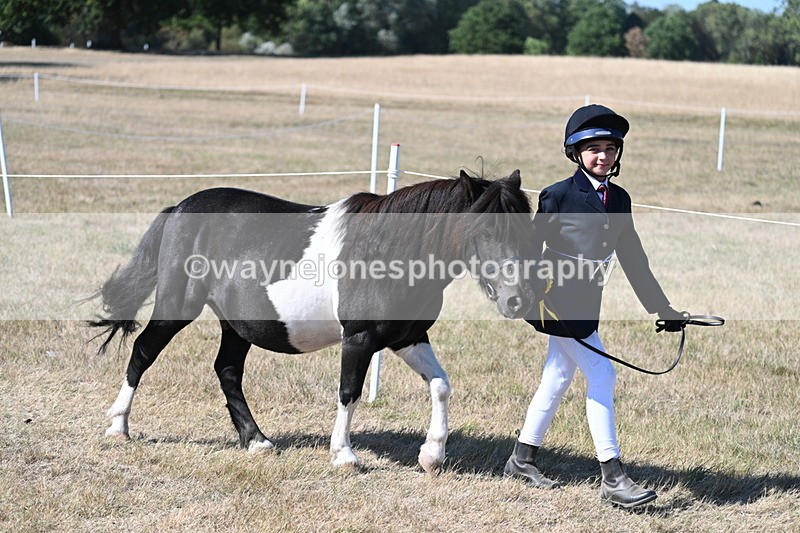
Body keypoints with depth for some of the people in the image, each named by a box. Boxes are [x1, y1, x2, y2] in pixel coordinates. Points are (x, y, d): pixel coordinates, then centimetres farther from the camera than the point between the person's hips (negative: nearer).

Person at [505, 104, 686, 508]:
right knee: (601, 376, -11)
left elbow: (633, 259, 13)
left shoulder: (618, 199, 8)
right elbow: (531, 247, -7)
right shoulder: (559, 195, -11)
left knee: (557, 378, 14)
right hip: (556, 298, -7)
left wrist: (661, 307, 12)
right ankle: (612, 478, -8)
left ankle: (522, 459, 29)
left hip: (585, 303, 7)